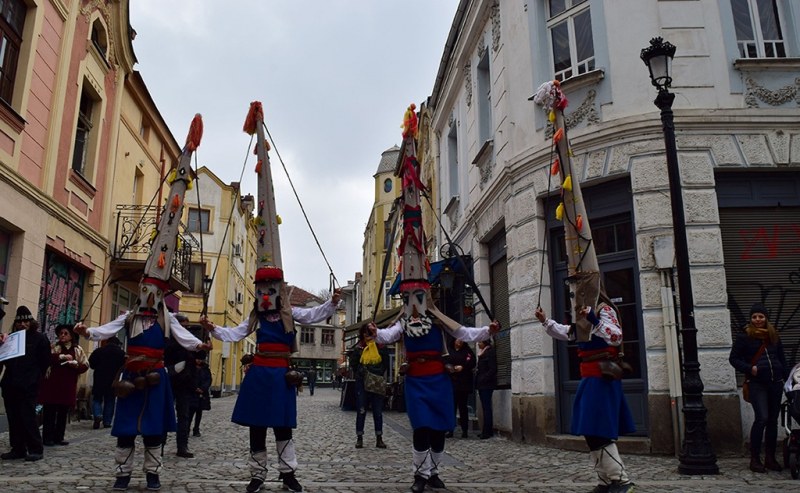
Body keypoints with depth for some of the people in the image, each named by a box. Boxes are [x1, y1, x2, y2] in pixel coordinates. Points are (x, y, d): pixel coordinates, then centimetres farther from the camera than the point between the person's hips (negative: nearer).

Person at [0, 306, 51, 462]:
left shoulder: (40, 338, 1)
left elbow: (45, 362, 0)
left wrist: (34, 378, -3)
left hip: (28, 386, -5)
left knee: (27, 417, -7)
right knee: (13, 418, 7)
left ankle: (36, 449, -1)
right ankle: (18, 449, 14)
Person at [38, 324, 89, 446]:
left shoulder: (78, 350, 10)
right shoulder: (53, 347, 5)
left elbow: (85, 365, 5)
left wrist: (76, 365, -14)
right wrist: (61, 356, -20)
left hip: (68, 385, 2)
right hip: (52, 384, -2)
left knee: (63, 412, 7)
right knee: (49, 411, -1)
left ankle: (59, 437, 14)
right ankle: (47, 437, 6)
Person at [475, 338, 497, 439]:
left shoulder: (490, 352, -9)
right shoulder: (482, 353, 17)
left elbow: (493, 370, -14)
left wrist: (482, 379, -16)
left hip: (486, 384, -9)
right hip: (482, 385, 9)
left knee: (486, 408, -7)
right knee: (486, 408, 10)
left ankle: (487, 431, -4)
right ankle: (488, 430, 14)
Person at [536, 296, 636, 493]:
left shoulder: (604, 309, -11)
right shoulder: (585, 315, 16)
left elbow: (616, 337, -26)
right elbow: (566, 333, 28)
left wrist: (594, 319, -35)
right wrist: (545, 321, 21)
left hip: (602, 380, -10)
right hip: (591, 379, 10)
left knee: (598, 434, -10)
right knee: (591, 433, 12)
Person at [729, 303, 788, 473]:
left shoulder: (774, 336, 14)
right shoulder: (744, 337, 0)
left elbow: (782, 359, 19)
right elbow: (733, 358, 1)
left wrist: (788, 379, 11)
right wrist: (749, 368, -13)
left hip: (776, 382, 5)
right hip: (757, 384, -5)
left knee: (773, 420, 8)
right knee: (762, 418, -13)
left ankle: (770, 458, 18)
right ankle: (755, 459, -4)